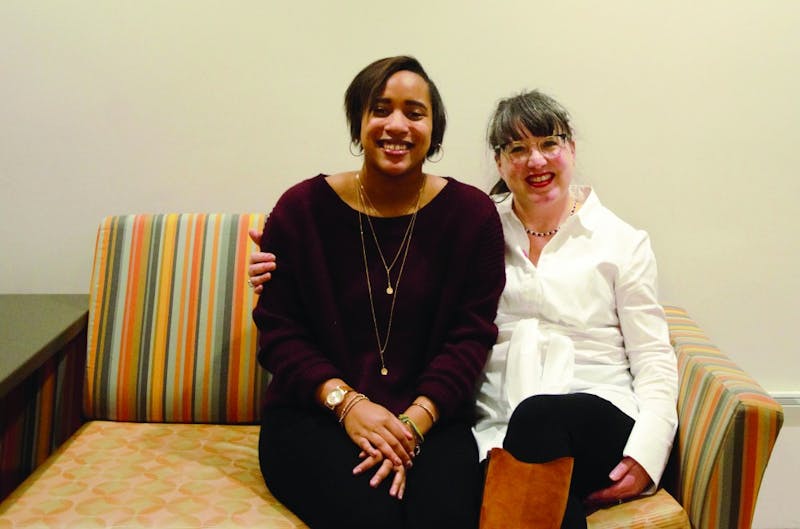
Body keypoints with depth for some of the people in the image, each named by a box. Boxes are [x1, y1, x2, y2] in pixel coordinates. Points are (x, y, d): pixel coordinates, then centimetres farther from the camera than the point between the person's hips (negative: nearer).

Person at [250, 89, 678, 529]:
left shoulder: (623, 241, 11)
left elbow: (653, 359, 7)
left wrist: (644, 453, -9)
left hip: (601, 412, 1)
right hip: (498, 431, -1)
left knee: (539, 415, -36)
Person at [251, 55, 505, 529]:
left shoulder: (472, 214, 3)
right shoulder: (302, 209, 1)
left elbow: (471, 335, -2)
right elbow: (279, 330, 0)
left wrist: (414, 423, -15)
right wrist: (346, 402, -15)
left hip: (431, 419, 1)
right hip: (312, 417, 0)